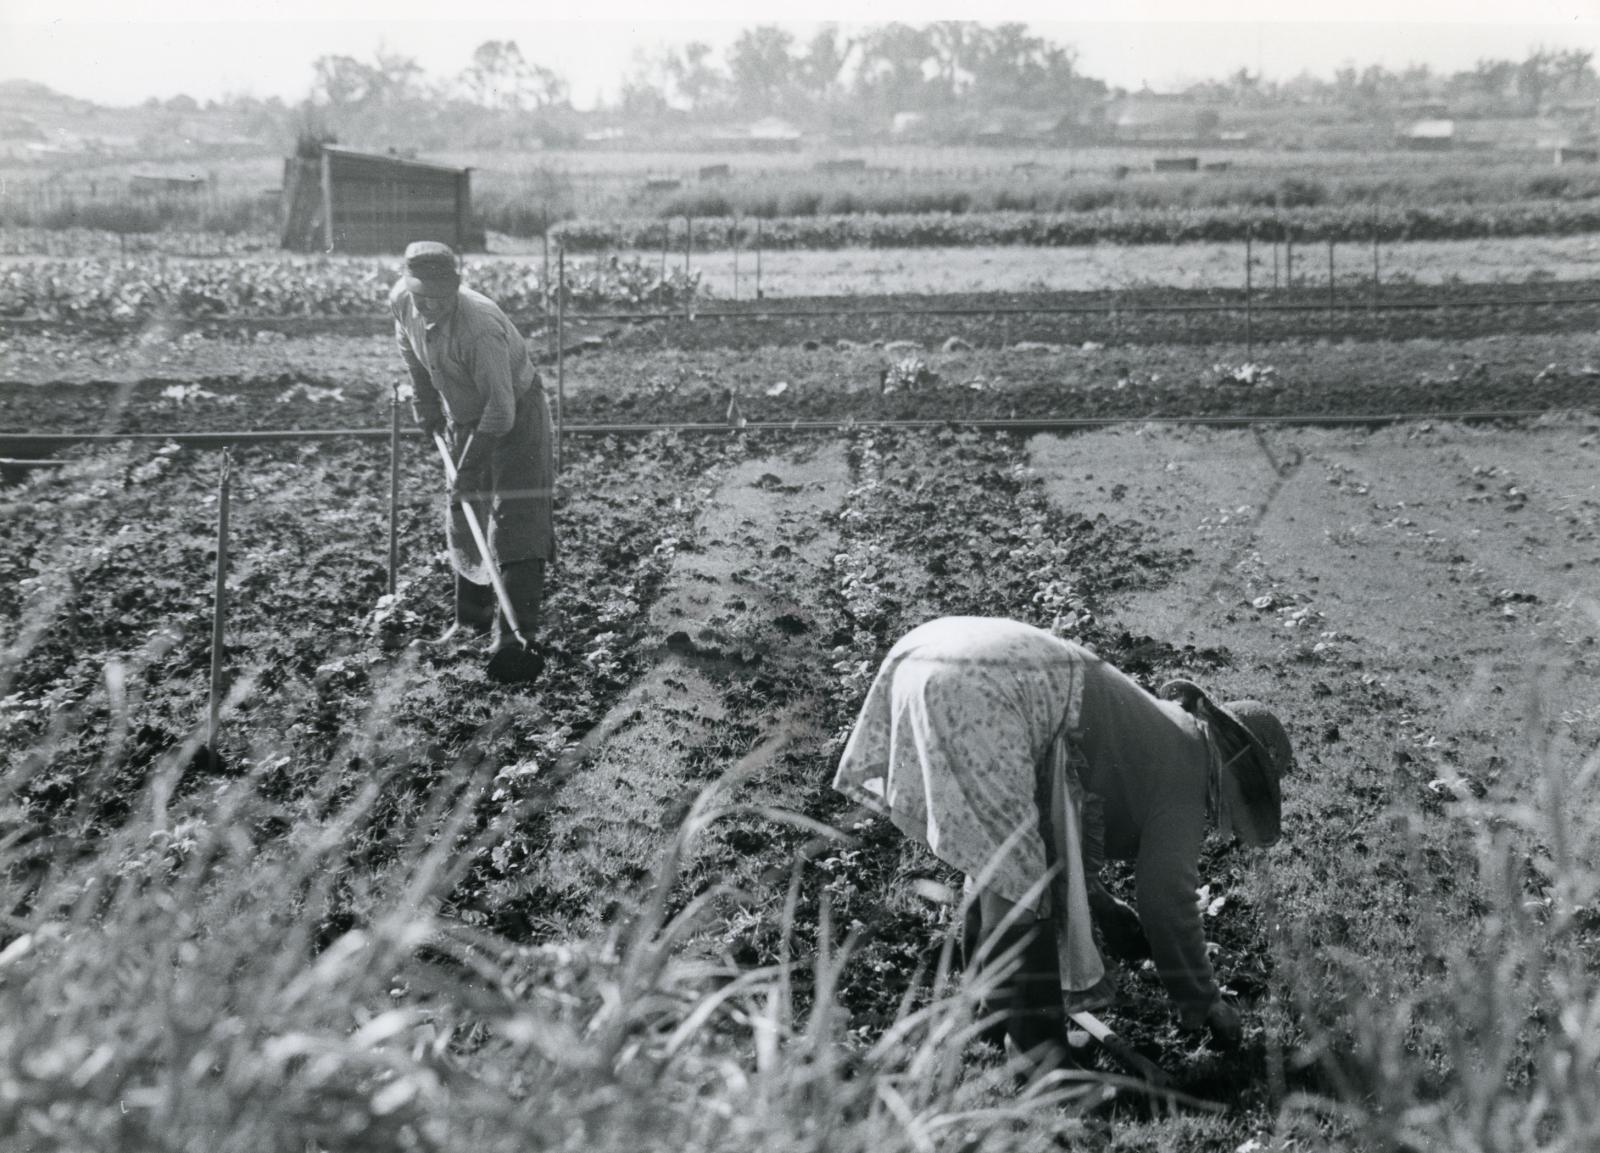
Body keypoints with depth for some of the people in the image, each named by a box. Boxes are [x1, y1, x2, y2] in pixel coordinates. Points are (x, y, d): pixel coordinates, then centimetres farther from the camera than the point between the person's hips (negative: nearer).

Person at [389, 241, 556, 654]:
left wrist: (470, 468, -30)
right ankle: (472, 618, 25)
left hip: (516, 418, -7)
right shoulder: (401, 302, -15)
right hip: (463, 419, 7)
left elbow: (500, 408, -34)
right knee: (464, 524, 13)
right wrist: (426, 404, 13)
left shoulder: (480, 328, -37)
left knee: (515, 519, -13)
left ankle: (516, 629, -14)